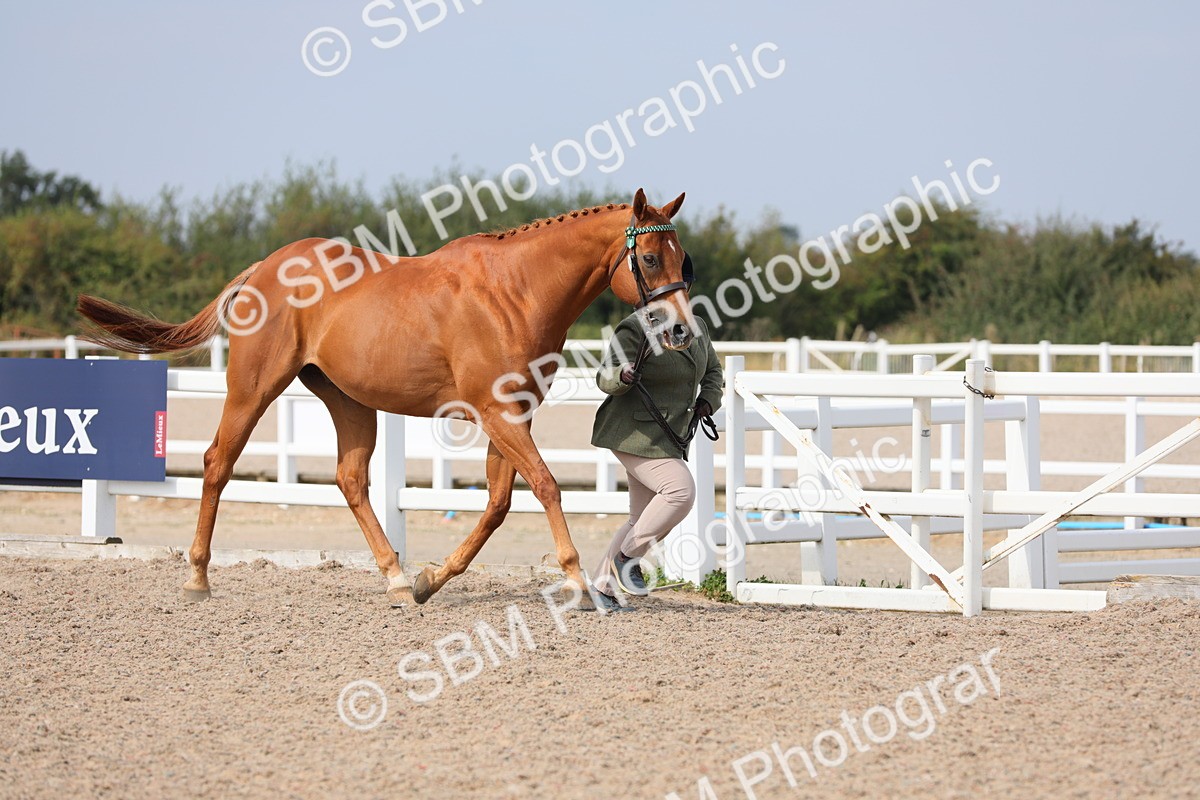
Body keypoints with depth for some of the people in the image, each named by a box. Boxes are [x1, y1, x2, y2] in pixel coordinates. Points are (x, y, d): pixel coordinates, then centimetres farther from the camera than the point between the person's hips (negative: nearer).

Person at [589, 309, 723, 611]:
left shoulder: (697, 327, 7)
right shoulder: (635, 329, -15)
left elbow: (713, 371, 21)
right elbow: (604, 378, -13)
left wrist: (708, 401, 2)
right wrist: (623, 376, -36)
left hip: (668, 437, 8)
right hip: (635, 434, -8)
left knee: (644, 520, 8)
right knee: (681, 491, -23)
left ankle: (603, 584, 16)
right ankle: (627, 557, -10)